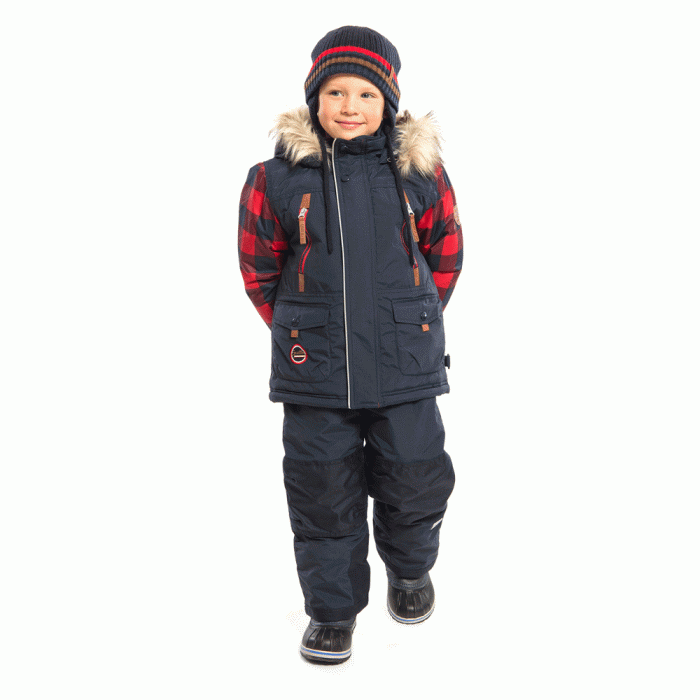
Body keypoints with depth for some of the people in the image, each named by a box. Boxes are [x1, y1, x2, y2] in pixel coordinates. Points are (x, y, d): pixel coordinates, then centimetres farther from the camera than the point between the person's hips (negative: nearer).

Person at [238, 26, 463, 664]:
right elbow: (258, 267, 7)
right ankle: (332, 607, 29)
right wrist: (301, 331, 7)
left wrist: (413, 323, 11)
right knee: (323, 492, 8)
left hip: (406, 368, 1)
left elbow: (446, 253, 12)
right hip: (315, 371, 0)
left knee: (415, 480, 9)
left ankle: (410, 568, 41)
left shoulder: (420, 171, 0)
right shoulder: (278, 177, -3)